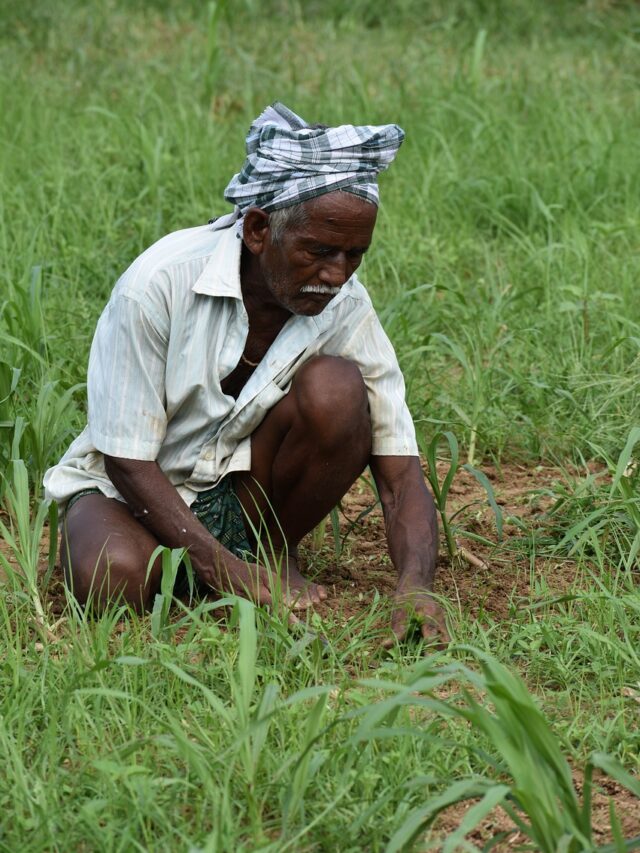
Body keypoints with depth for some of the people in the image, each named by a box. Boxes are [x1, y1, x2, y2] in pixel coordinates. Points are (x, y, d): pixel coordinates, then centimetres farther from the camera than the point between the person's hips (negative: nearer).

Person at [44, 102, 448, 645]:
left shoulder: (346, 308, -15)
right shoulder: (160, 283, -25)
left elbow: (400, 473, -16)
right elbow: (127, 460, -20)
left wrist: (415, 586, -37)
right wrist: (224, 570, -30)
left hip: (250, 487, 3)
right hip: (139, 486, -3)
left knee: (336, 388, -25)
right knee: (111, 579, -37)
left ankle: (279, 553, -3)